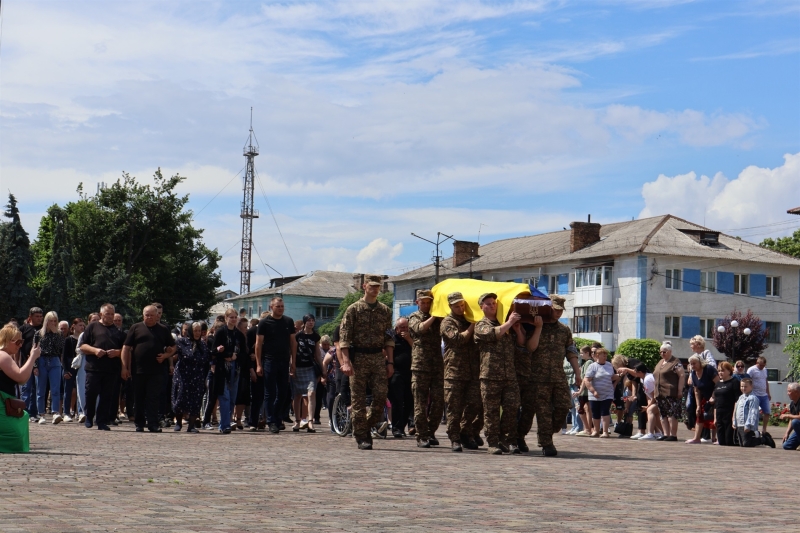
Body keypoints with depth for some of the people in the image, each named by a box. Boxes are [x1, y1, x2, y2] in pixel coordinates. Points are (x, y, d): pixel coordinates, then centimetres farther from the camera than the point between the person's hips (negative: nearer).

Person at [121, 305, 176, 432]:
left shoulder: (163, 330, 11)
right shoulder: (136, 328, 9)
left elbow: (173, 348, 16)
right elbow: (126, 348, 6)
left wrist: (165, 355, -5)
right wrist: (125, 367, -1)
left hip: (157, 370, -1)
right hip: (138, 369, 1)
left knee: (154, 398, -5)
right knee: (139, 399, 7)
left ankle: (153, 424, -5)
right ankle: (139, 423, 16)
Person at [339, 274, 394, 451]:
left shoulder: (385, 311, 12)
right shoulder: (353, 309, 0)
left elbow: (389, 338, 13)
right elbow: (344, 338, -5)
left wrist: (390, 362, 6)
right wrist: (346, 362, -14)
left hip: (379, 358, 3)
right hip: (358, 357, -3)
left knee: (381, 394, -8)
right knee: (358, 399, -1)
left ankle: (368, 425, 14)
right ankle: (362, 437, 5)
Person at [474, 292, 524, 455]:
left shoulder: (505, 324, 23)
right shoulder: (481, 325, 6)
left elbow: (521, 343, 21)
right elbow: (493, 333, -15)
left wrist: (517, 329, 4)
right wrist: (509, 323, -7)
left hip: (510, 374, 4)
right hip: (490, 375, -4)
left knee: (512, 408, -3)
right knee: (492, 411, -2)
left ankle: (507, 440, 6)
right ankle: (493, 443, 4)